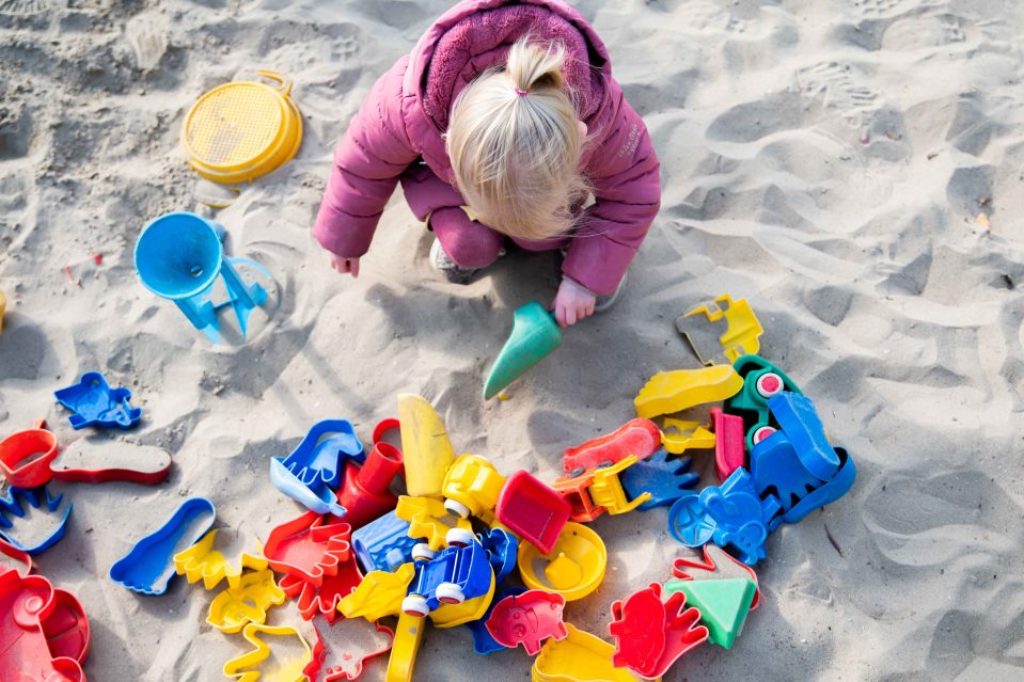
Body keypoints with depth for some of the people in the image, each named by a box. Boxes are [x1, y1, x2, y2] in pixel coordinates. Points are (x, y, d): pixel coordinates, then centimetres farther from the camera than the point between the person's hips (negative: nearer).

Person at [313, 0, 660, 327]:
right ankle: (459, 242, 10)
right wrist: (344, 240, -1)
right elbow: (364, 163, -18)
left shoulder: (598, 111, -41)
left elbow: (634, 192, -22)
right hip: (447, 166, 0)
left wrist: (586, 277, -24)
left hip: (551, 168, 1)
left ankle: (571, 234, 7)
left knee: (544, 233, -27)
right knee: (470, 245, -25)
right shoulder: (410, 105, -41)